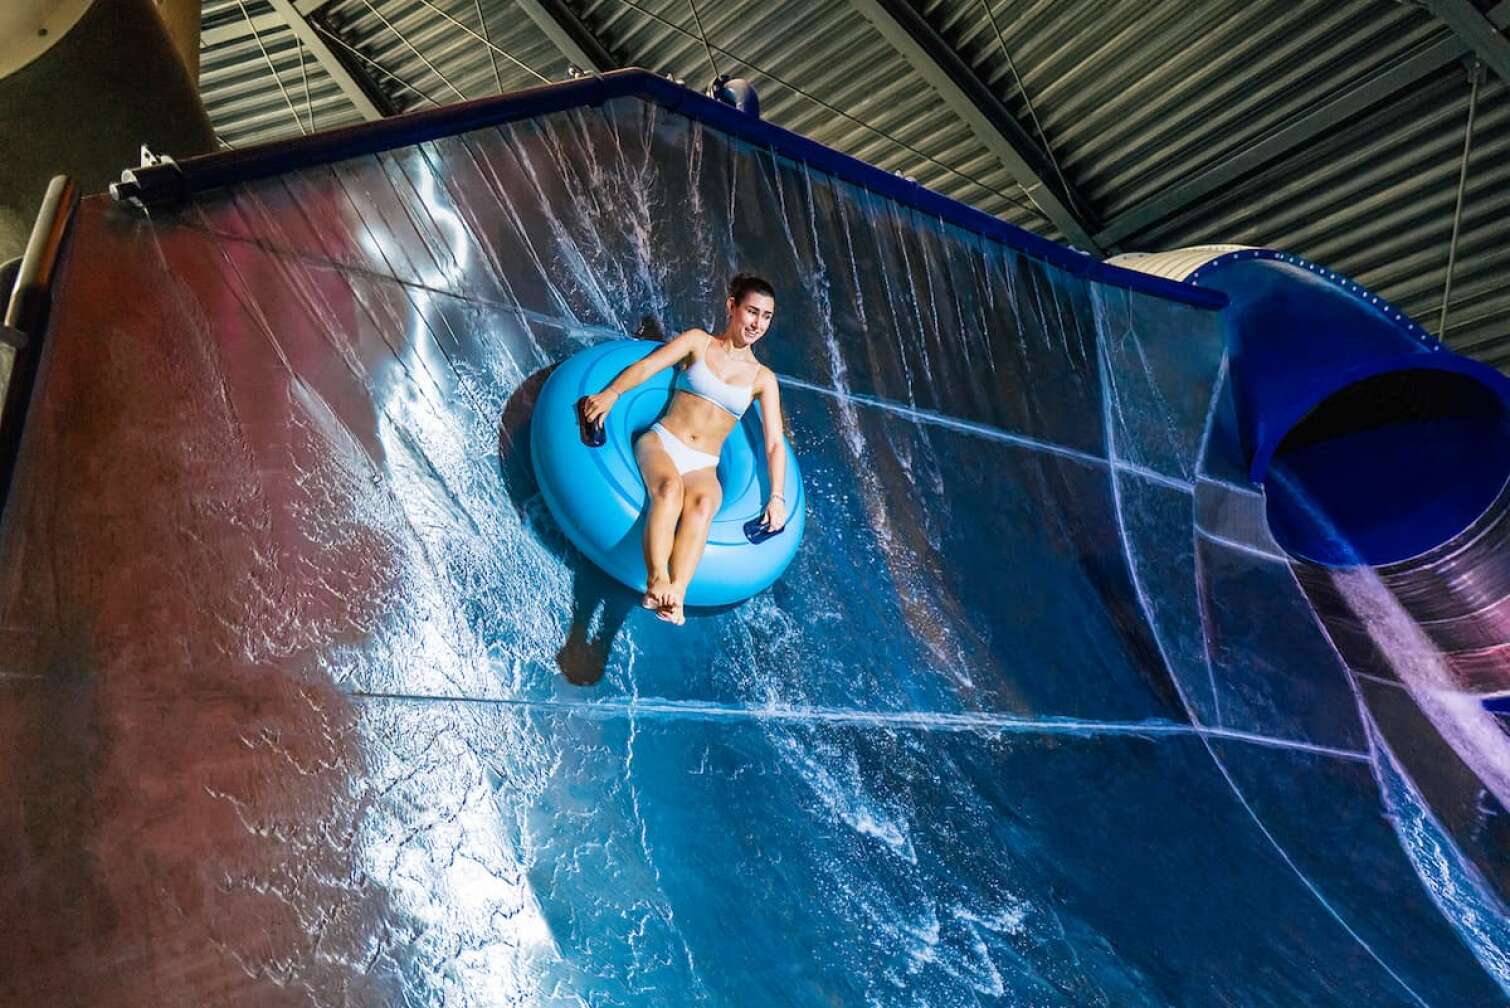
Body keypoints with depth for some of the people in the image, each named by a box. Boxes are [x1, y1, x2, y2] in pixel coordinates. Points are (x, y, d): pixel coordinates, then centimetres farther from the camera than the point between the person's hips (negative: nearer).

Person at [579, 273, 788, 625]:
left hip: (703, 466, 1)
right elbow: (647, 366, -4)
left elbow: (774, 443, 5)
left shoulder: (762, 378, 11)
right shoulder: (699, 342, 9)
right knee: (670, 487, -36)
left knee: (702, 504, -34)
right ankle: (656, 581, -51)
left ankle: (676, 593, -53)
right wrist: (611, 393, -23)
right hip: (661, 442, -1)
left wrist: (776, 496, -9)